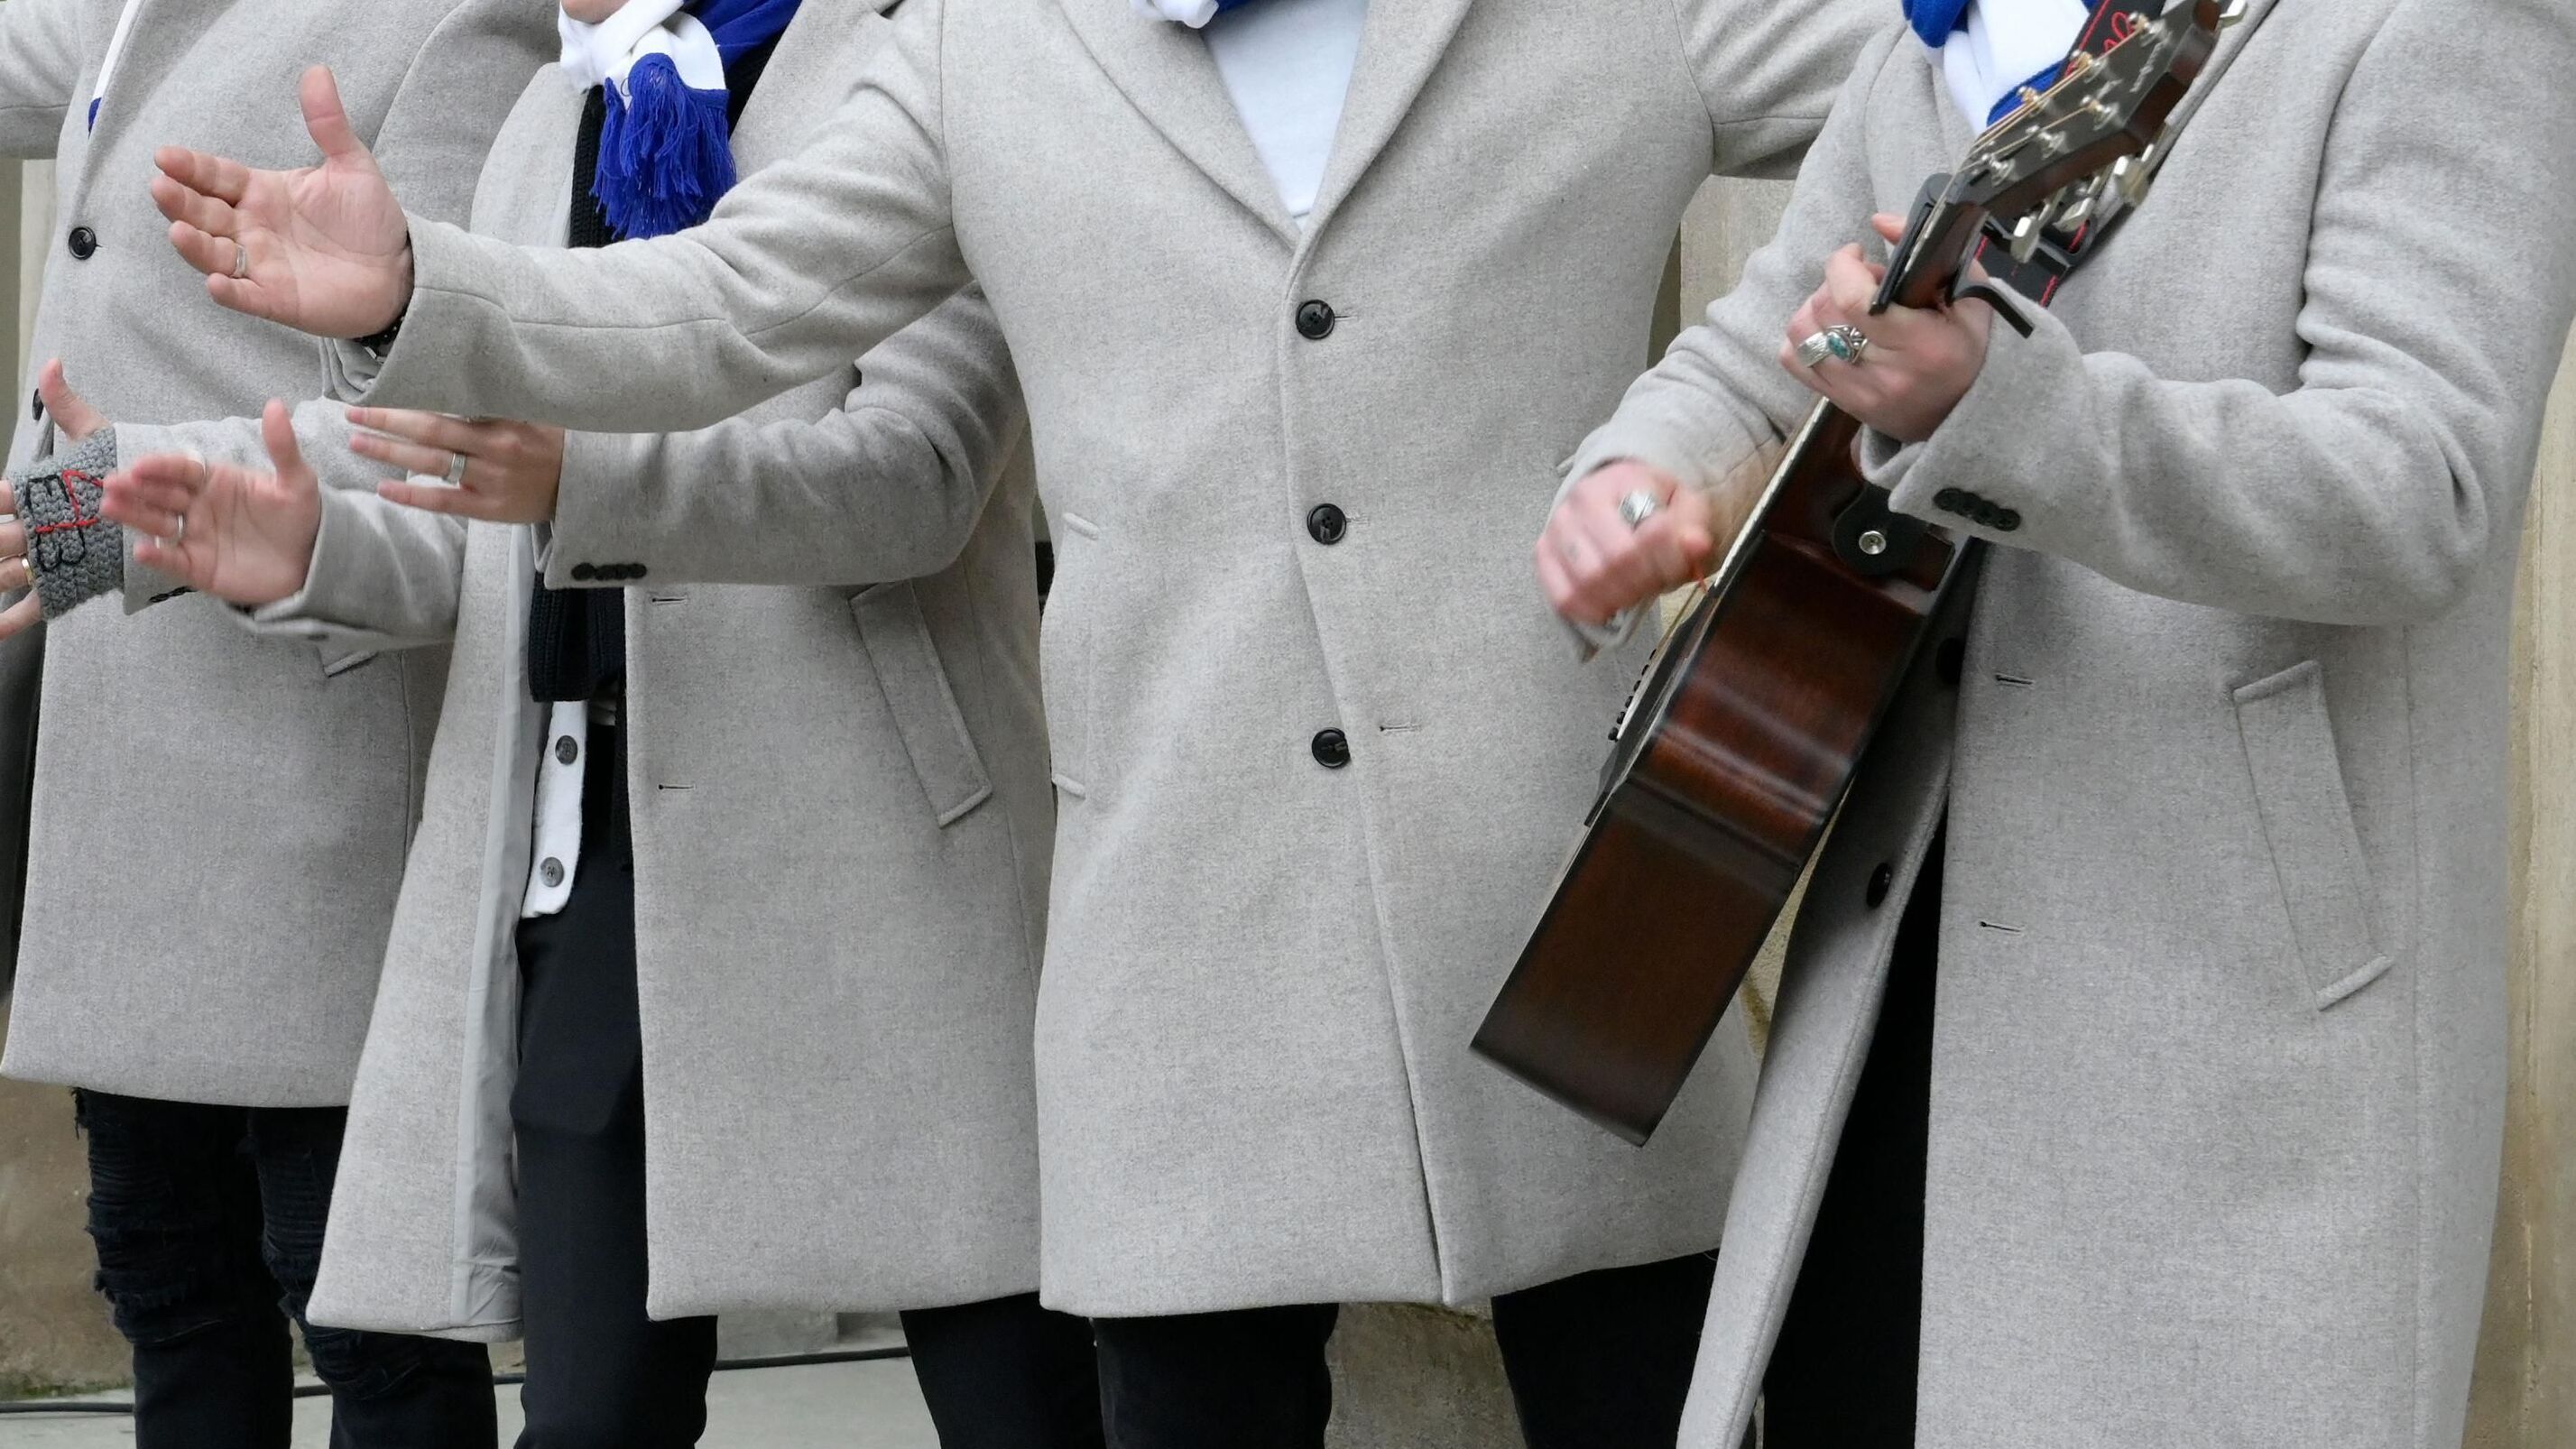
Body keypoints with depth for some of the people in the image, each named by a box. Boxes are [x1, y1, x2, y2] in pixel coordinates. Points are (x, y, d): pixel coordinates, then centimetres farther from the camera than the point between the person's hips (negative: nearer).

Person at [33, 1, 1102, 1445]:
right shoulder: (549, 124, 20)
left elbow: (917, 469, -13)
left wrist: (587, 473, -28)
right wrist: (317, 558, -2)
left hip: (863, 823, -6)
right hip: (591, 834, 6)